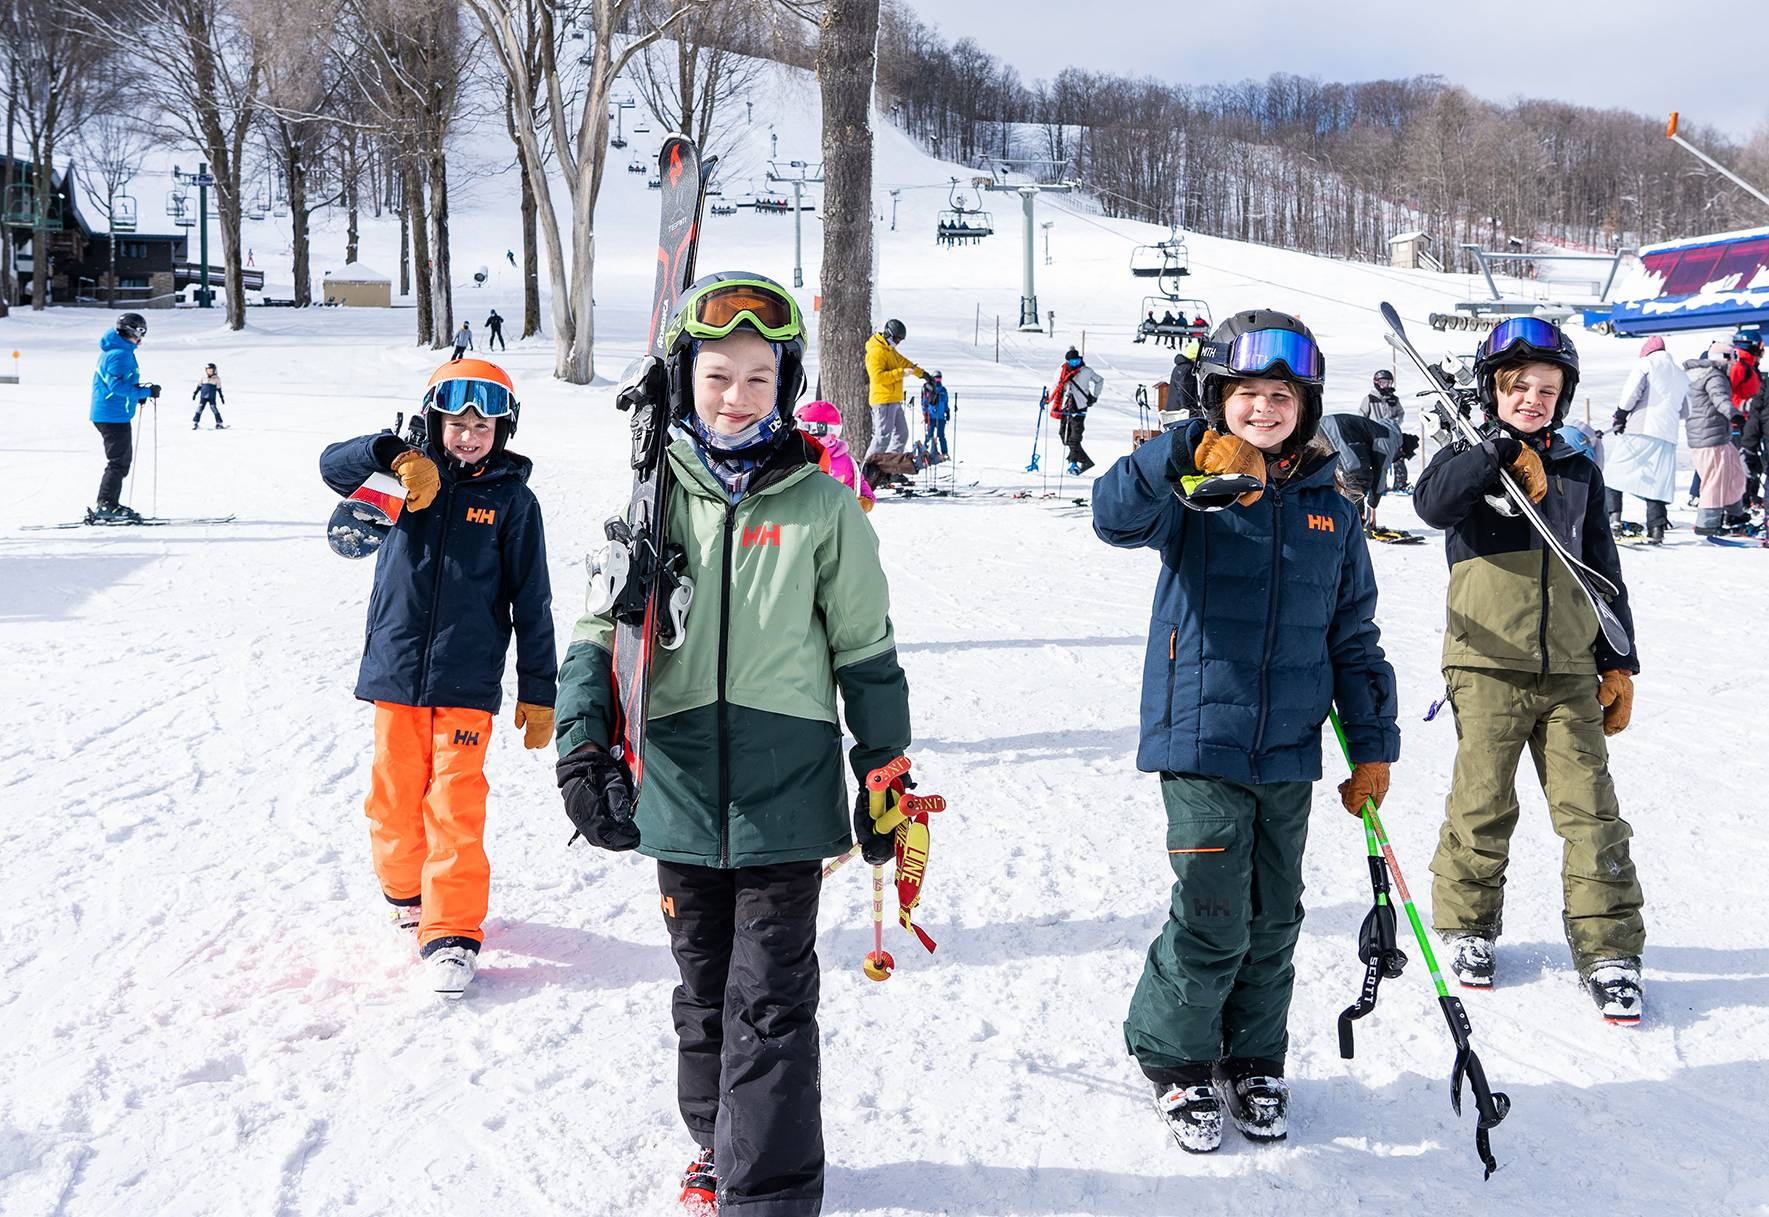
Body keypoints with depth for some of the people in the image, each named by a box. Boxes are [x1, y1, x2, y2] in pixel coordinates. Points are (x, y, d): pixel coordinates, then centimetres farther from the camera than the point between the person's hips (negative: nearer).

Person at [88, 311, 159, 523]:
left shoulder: (112, 351, 17)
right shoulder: (120, 354, -17)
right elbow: (117, 385, -26)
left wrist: (138, 394, 13)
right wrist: (146, 392, -20)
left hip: (107, 415, 11)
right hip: (114, 416, -11)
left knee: (123, 459, 17)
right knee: (118, 462, -8)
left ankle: (106, 505, 21)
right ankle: (105, 506, -9)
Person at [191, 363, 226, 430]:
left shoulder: (216, 378, -1)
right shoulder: (203, 378, 5)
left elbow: (219, 389, 5)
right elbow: (199, 386, 14)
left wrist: (221, 397, 5)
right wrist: (195, 393, 13)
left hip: (212, 397, -2)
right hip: (203, 397, 2)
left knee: (214, 409, -9)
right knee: (199, 409, -1)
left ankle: (219, 424, -2)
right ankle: (195, 423, 5)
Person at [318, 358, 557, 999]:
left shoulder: (512, 499, 1)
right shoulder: (414, 478, 6)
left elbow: (531, 602, 2)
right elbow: (334, 465, -4)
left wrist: (538, 691, 0)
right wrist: (394, 454, -22)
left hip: (467, 684, -2)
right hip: (395, 673, 2)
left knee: (455, 806, -7)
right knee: (395, 796, 10)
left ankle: (452, 930, -1)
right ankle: (406, 889, 34)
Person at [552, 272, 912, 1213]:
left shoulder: (819, 504, -2)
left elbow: (865, 648, 5)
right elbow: (601, 629, 2)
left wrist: (885, 772, 7)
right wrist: (584, 746, -11)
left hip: (786, 796, -2)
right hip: (678, 792, 3)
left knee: (770, 1002, -2)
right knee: (702, 989, 16)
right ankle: (719, 1142, 36)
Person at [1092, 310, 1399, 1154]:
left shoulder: (1330, 511, 9)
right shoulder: (1191, 494, -3)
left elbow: (1352, 637, 14)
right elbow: (1115, 516, -25)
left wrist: (1372, 745, 12)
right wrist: (1188, 458, -40)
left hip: (1289, 754, 4)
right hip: (1201, 742, -4)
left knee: (1273, 923, 12)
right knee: (1212, 923, -5)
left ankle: (1253, 1064, 31)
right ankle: (1174, 1060, 17)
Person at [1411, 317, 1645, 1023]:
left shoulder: (1579, 472, 13)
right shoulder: (1470, 462, 3)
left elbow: (1605, 574, 18)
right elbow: (1432, 503, -21)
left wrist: (1619, 665, 14)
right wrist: (1500, 449, -24)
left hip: (1570, 672, 3)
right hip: (1489, 666, -3)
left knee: (1591, 812, 0)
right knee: (1483, 807, 3)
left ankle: (1608, 950, 8)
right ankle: (1468, 926, 23)